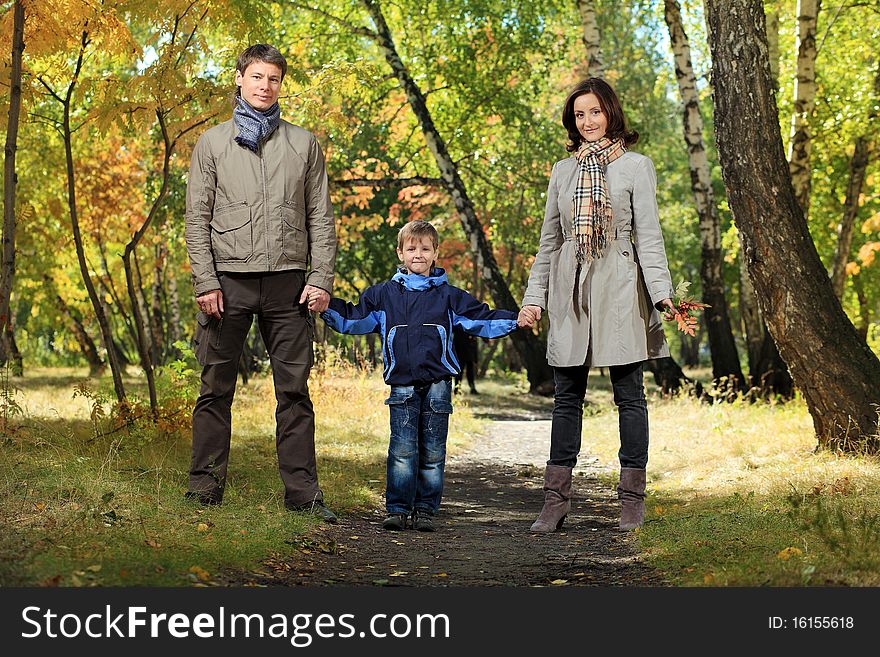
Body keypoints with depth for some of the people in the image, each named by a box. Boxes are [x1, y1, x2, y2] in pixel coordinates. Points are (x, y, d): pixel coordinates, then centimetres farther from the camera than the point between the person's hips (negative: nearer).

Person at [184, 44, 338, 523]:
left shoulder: (304, 143, 13)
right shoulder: (213, 142, 10)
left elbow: (321, 217, 10)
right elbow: (197, 218, 5)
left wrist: (321, 278, -2)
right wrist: (205, 281, -6)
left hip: (288, 282, 1)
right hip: (230, 281, -1)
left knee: (294, 389, 1)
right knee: (216, 389, 2)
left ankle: (302, 491, 3)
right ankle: (205, 487, 9)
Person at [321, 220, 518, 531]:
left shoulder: (448, 295, 10)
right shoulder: (384, 294, 11)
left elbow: (482, 320, 9)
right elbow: (352, 319, 12)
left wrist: (515, 320, -3)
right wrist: (327, 307, -1)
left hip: (438, 385, 0)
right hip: (402, 386, 0)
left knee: (432, 453, 3)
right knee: (402, 451, -5)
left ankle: (425, 509, 11)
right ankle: (398, 508, 2)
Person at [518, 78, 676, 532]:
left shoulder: (636, 166, 3)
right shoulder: (562, 171, 14)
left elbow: (649, 236, -2)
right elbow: (549, 241, 15)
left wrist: (661, 291, -14)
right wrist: (534, 298, 9)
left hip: (619, 289, -3)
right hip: (570, 291, 3)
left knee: (629, 394, 0)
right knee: (567, 397, 4)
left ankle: (632, 501, 6)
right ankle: (556, 499, 7)